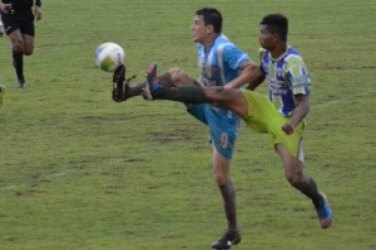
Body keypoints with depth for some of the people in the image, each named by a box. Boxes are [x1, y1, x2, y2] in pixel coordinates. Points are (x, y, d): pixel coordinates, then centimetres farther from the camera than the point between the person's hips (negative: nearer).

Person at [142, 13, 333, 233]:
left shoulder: (293, 63, -27)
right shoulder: (268, 54, -4)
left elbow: (304, 103, -30)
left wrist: (292, 124, -48)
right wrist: (242, 95, 27)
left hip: (286, 121, -6)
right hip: (266, 109, 6)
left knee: (295, 177, -14)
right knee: (220, 94, -13)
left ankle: (319, 201, 22)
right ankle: (159, 92, -15)